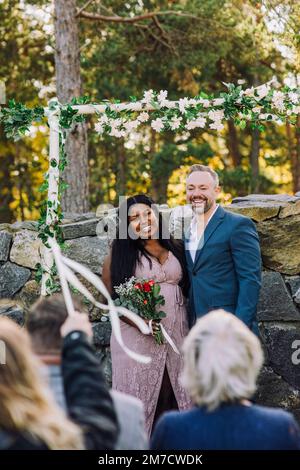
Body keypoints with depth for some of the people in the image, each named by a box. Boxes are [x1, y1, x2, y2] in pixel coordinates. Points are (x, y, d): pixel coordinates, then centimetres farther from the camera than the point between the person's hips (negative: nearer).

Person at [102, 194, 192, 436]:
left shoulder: (177, 248, 9)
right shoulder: (121, 254, -1)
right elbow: (111, 298, -3)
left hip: (177, 335, 3)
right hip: (137, 337, -3)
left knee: (176, 397, 7)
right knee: (139, 398, 1)